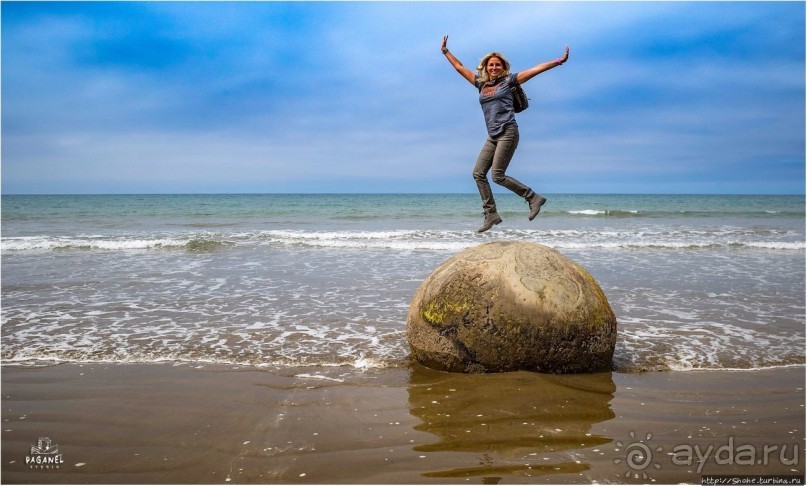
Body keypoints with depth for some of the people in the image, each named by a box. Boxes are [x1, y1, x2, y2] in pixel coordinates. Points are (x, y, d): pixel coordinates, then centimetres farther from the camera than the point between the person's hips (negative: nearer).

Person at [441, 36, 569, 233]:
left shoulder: (508, 81, 5)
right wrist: (446, 52, 32)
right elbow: (460, 68, 27)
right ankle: (491, 214, 0)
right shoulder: (481, 83, 19)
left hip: (508, 132, -7)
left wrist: (558, 61, -8)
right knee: (478, 173, -2)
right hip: (492, 137, 7)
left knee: (498, 175, -15)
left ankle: (534, 198, -3)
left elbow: (535, 69, 0)